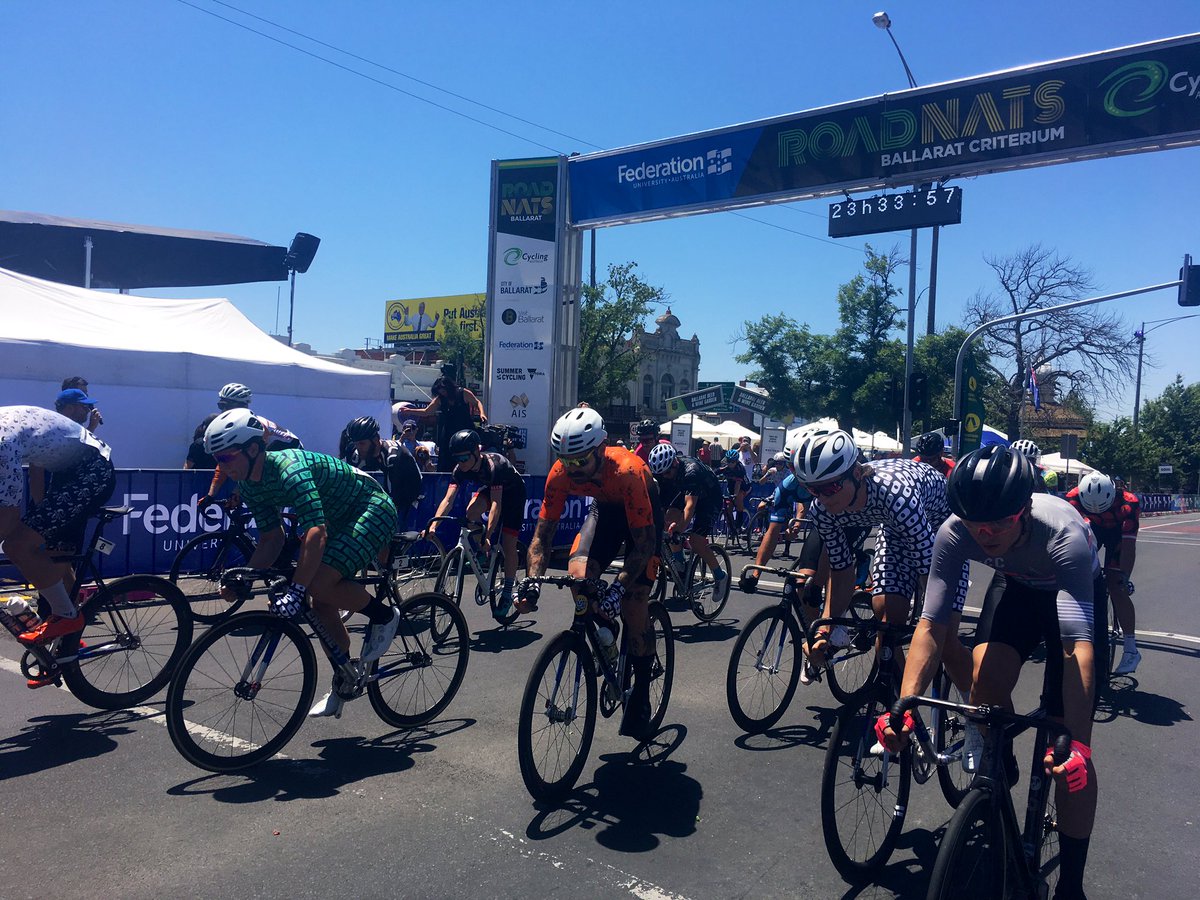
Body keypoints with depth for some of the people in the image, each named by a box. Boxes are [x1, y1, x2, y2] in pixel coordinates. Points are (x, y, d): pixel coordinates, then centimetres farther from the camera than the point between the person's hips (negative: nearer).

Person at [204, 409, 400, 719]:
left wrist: (296, 590, -46)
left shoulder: (290, 469, -32)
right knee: (322, 605, 8)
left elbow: (315, 532, -41)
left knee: (320, 582, -27)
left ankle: (383, 616, -2)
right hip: (339, 519, 9)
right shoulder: (249, 484, -3)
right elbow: (271, 537, 1)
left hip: (372, 510, -9)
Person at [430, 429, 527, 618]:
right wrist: (433, 526, -44)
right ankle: (484, 553, -3)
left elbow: (496, 504, -44)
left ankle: (507, 593, 5)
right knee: (471, 511, -27)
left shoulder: (494, 465, -39)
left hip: (513, 492, -5)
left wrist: (488, 536, -52)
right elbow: (448, 500, -30)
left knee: (508, 544, -10)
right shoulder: (460, 470, -23)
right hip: (490, 488, 5)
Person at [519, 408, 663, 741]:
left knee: (633, 605, -11)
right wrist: (532, 578, -36)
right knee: (577, 574, -22)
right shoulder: (561, 474, -27)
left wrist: (618, 587, -47)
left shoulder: (626, 472, -40)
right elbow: (543, 533, -20)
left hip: (644, 513, -4)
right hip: (605, 508, 4)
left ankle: (641, 695, 8)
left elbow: (645, 543, -37)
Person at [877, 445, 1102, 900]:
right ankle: (998, 769, 7)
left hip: (1076, 594, -3)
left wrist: (1077, 744, -52)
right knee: (986, 676, -26)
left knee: (1069, 756, -10)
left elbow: (1078, 646, -45)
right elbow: (932, 625, -30)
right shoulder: (955, 533, -32)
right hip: (1016, 588, 3)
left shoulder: (1064, 534, -41)